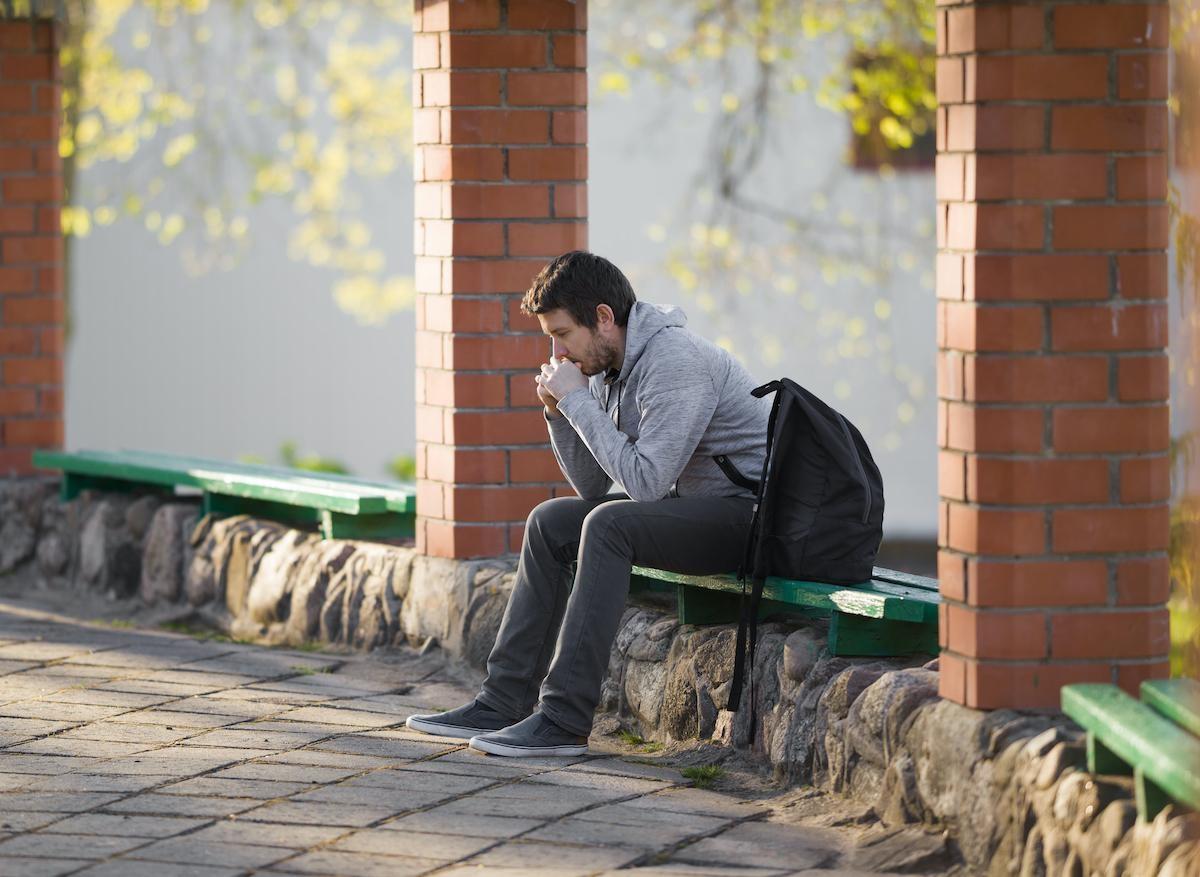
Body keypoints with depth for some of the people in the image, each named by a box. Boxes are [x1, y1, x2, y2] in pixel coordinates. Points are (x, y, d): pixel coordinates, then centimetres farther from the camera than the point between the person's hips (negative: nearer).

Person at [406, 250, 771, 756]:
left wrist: (578, 400, -21)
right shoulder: (608, 368, 7)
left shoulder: (675, 363, -22)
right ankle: (504, 704, 5)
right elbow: (594, 487, 11)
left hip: (751, 512, -10)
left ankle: (564, 720, -27)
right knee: (551, 523, 8)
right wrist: (558, 412, -4)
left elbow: (644, 481, -29)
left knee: (609, 526, -29)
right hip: (695, 504, 10)